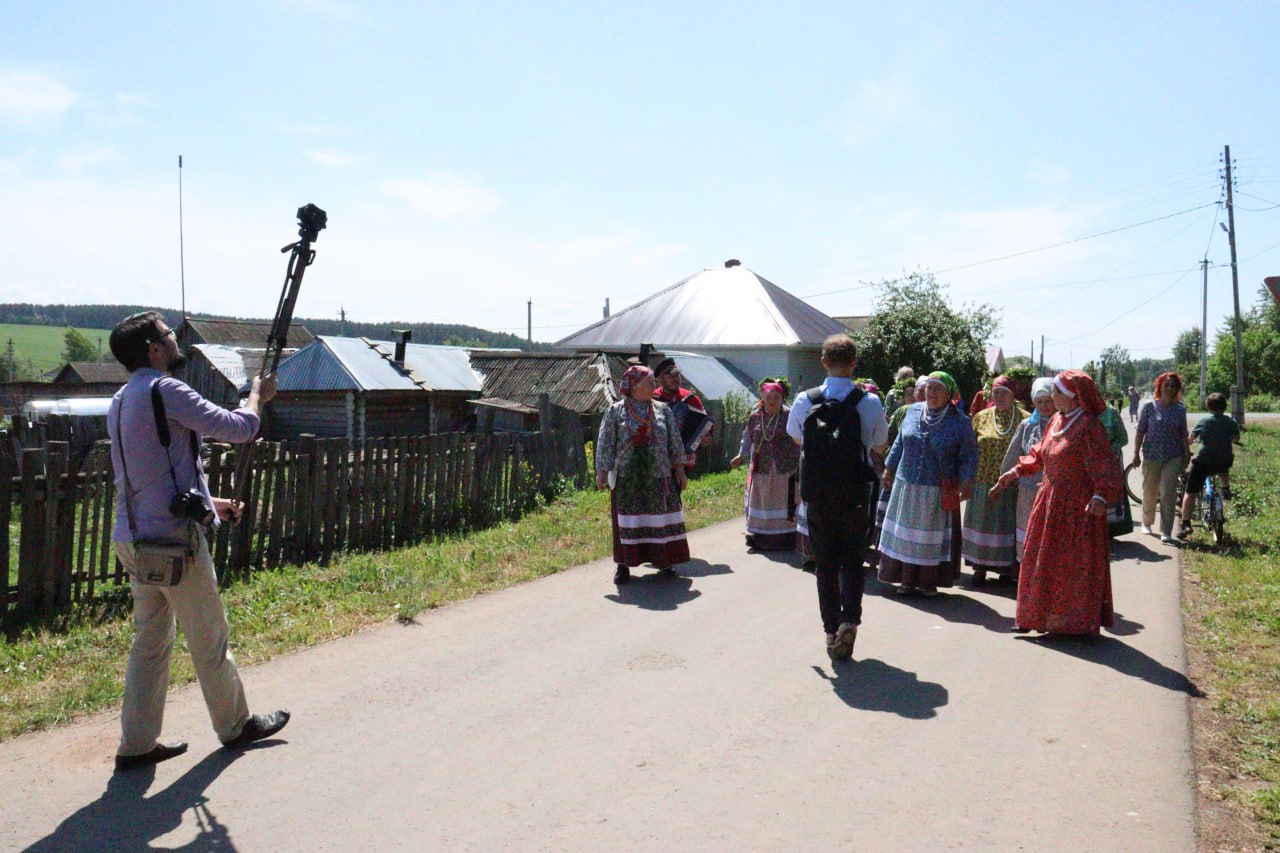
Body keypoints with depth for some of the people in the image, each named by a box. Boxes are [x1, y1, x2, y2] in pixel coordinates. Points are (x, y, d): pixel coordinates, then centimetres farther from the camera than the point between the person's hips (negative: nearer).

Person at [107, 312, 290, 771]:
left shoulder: (120, 402, 14)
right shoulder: (165, 390, -15)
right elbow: (238, 428, -14)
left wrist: (207, 502, 22)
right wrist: (258, 394, 5)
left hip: (133, 539, 8)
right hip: (175, 541, -8)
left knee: (149, 642, 15)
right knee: (210, 640, 7)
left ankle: (137, 743, 20)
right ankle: (236, 725, 23)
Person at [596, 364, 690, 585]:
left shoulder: (663, 410, 9)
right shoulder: (615, 411, 0)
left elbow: (674, 441, 11)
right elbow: (605, 443, -1)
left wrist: (679, 469, 8)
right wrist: (602, 471, -6)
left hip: (659, 476, 3)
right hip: (627, 478, -3)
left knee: (662, 518, 6)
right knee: (626, 521, 2)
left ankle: (664, 562, 18)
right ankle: (624, 565, 11)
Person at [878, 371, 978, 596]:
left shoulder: (959, 422, -6)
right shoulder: (913, 412, 4)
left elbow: (969, 454, -5)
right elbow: (900, 442, 14)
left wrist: (967, 480, -17)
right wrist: (889, 468, 16)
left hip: (940, 492, -3)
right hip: (907, 486, 3)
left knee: (933, 535, 5)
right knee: (906, 531, 7)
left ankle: (929, 581, 16)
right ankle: (907, 579, 17)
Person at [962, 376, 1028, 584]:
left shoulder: (1025, 419, 1)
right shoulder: (981, 417, 7)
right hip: (983, 481, 2)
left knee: (1008, 524, 3)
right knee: (982, 523, 6)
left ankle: (1008, 567, 16)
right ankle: (980, 567, 16)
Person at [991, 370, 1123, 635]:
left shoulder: (1088, 427, -17)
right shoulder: (1057, 421, 7)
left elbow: (1106, 467, -24)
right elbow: (1039, 455, 19)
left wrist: (1101, 496, -36)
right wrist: (1016, 472, 16)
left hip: (1078, 506, -8)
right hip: (1050, 501, 8)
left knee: (1075, 562, 2)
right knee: (1043, 559, 13)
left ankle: (1080, 621, 16)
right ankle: (1041, 616, 24)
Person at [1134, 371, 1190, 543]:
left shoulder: (1180, 409, 4)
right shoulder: (1149, 406, -1)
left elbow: (1183, 435, 9)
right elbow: (1140, 431, 0)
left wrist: (1186, 455, 5)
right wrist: (1136, 453, -3)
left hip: (1173, 458, 0)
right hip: (1151, 456, 0)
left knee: (1168, 494, -6)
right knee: (1149, 493, 11)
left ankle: (1166, 532, -2)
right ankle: (1147, 523, 32)